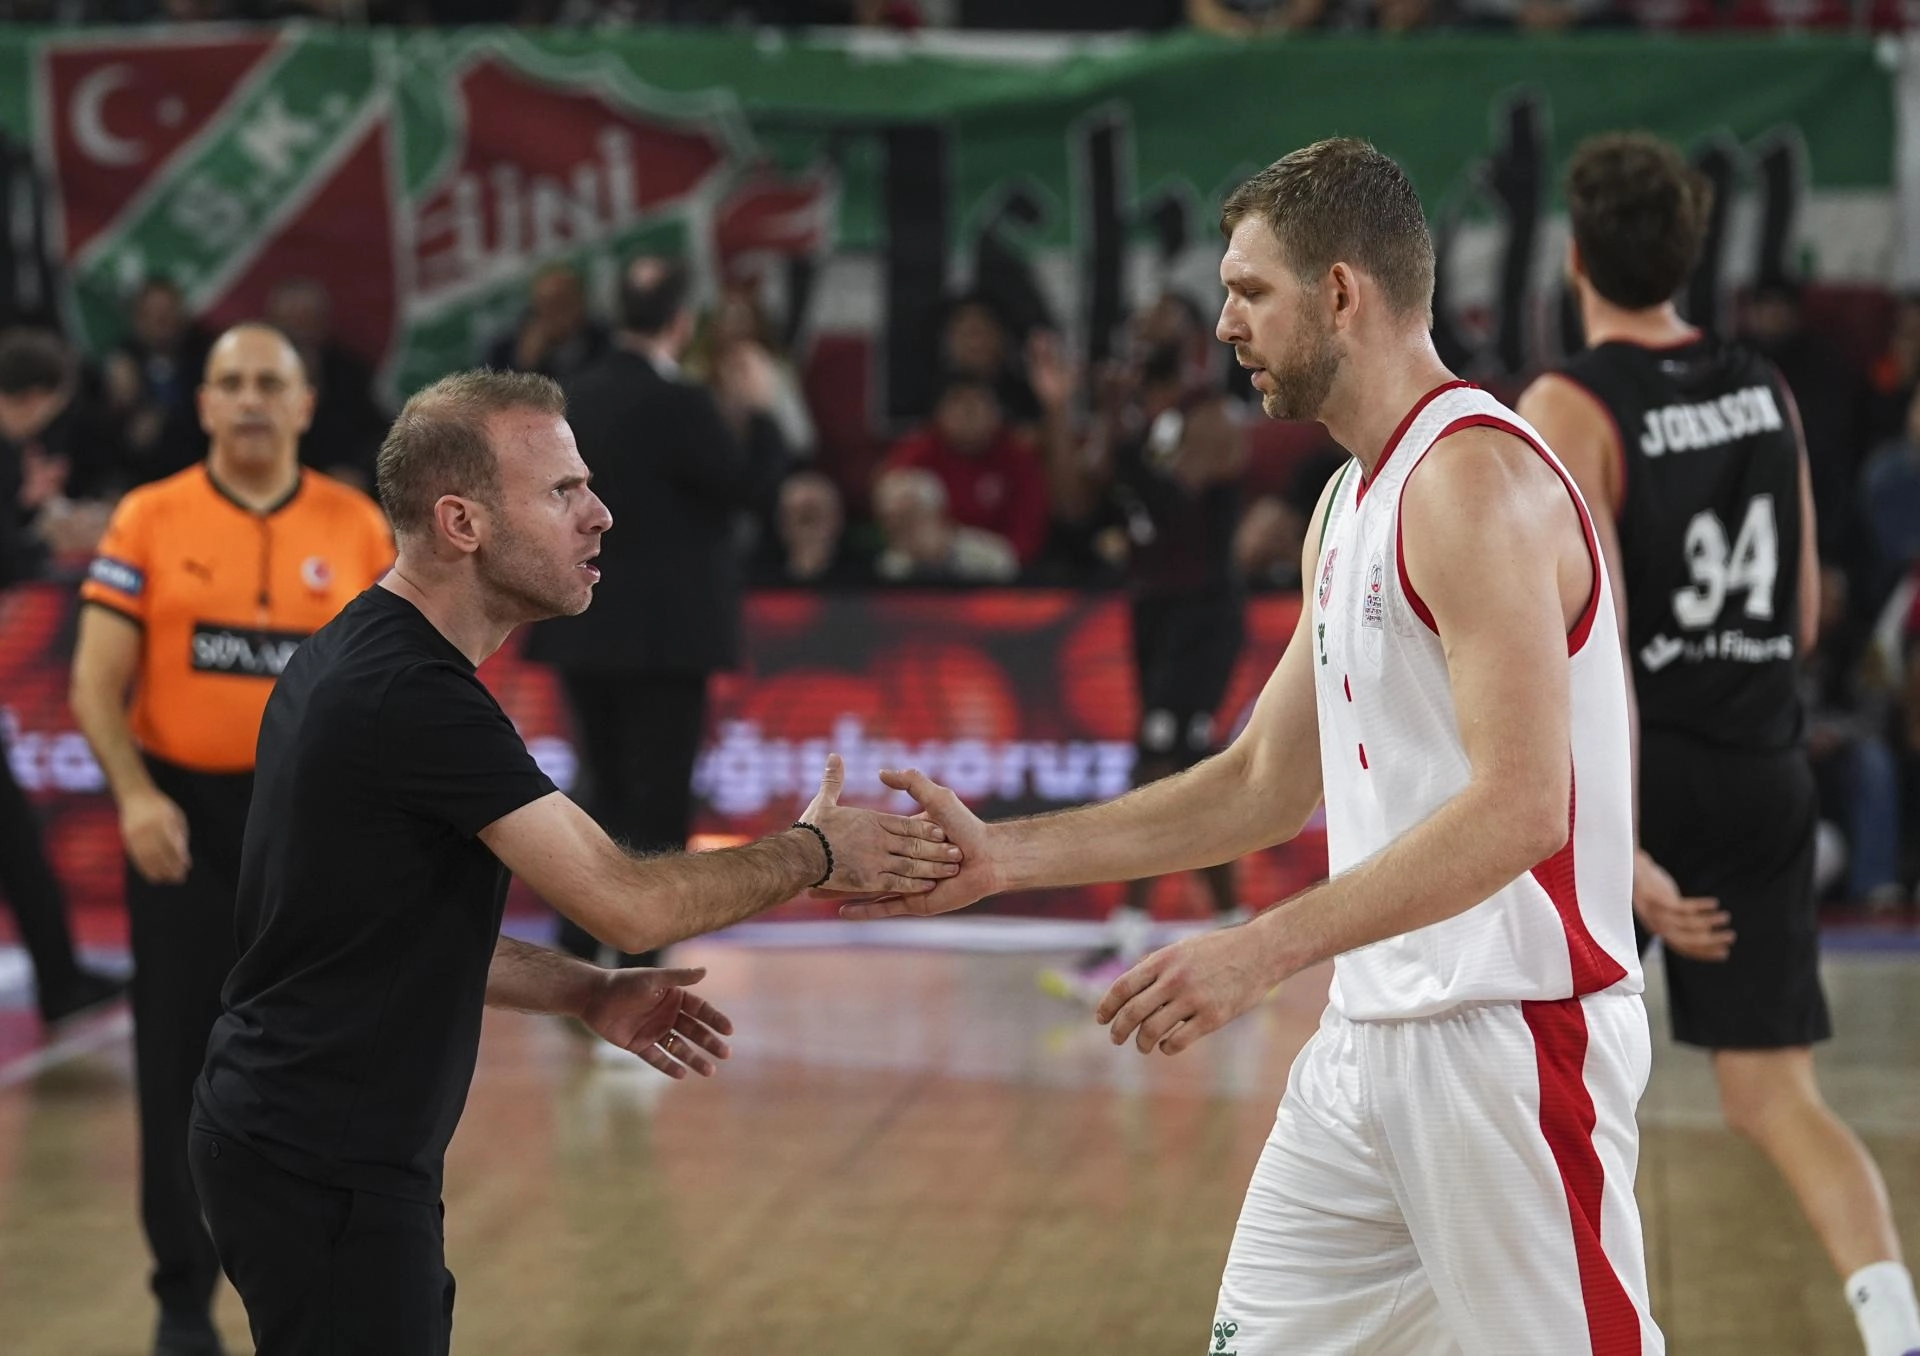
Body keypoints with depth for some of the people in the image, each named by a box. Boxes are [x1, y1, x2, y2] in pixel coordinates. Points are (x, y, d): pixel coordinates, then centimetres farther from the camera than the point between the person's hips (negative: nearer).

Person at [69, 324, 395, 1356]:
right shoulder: (149, 520, -1)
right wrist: (135, 796, -18)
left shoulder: (357, 526, 2)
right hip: (183, 815, -1)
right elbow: (97, 681, -4)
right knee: (179, 1060, 3)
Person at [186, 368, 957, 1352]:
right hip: (322, 1165, -10)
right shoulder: (413, 694, -22)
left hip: (292, 1131, 10)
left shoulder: (363, 658, 9)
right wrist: (818, 851, -6)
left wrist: (588, 994, 7)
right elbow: (628, 904, -20)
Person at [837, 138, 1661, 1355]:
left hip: (1508, 1036, -9)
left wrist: (1264, 952, -26)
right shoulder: (1354, 501, 15)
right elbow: (1267, 784, 18)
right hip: (1372, 1035, 9)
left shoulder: (1476, 477, -16)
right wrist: (1005, 857, 13)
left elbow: (1520, 806, -24)